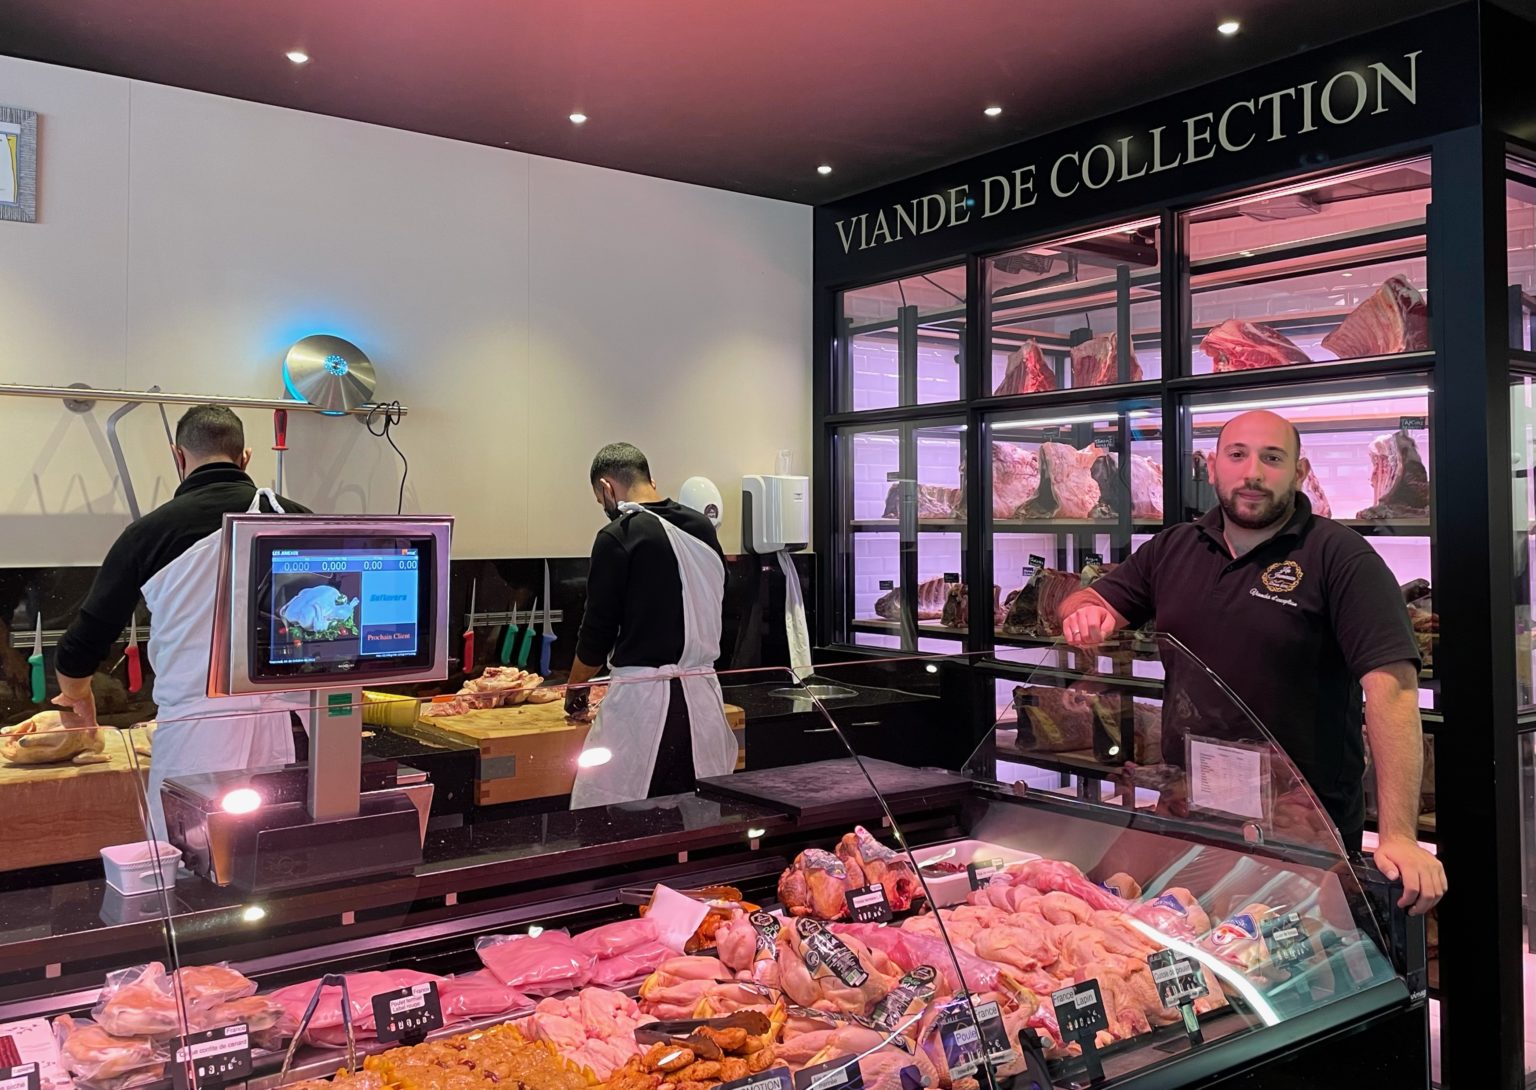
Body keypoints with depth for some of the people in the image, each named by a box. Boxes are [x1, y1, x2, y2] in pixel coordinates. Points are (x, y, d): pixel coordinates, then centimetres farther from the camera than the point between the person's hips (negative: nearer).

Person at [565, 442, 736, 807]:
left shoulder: (618, 537, -9)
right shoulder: (703, 528, 9)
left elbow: (599, 630, -5)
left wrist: (576, 688, 12)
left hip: (643, 698, -6)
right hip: (702, 694, 7)